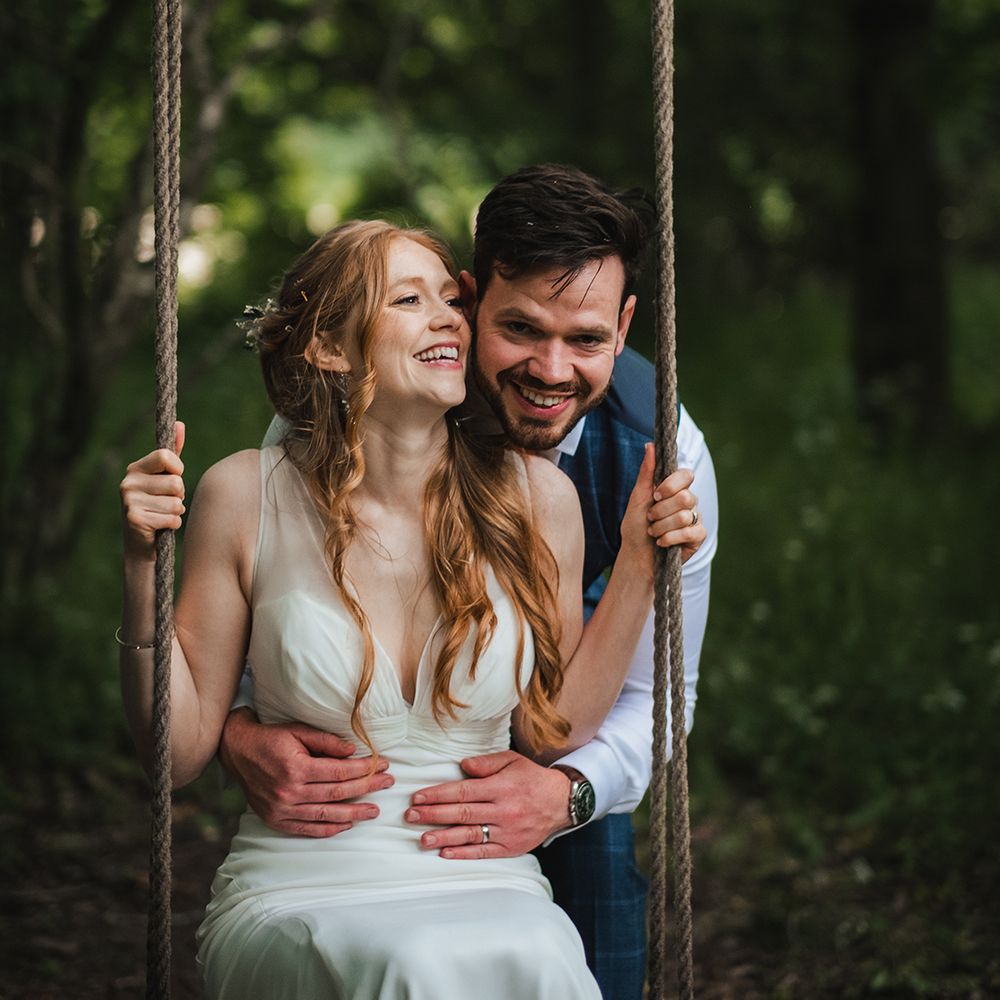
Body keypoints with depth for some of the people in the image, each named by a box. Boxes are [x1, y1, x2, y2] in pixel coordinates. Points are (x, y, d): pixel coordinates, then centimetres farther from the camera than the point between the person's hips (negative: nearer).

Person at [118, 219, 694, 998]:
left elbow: (552, 730, 9)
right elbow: (180, 748, 2)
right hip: (297, 896, -1)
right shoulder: (248, 497, -2)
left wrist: (638, 564, 2)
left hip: (489, 888, 1)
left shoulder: (533, 497, 3)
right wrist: (145, 566, -9)